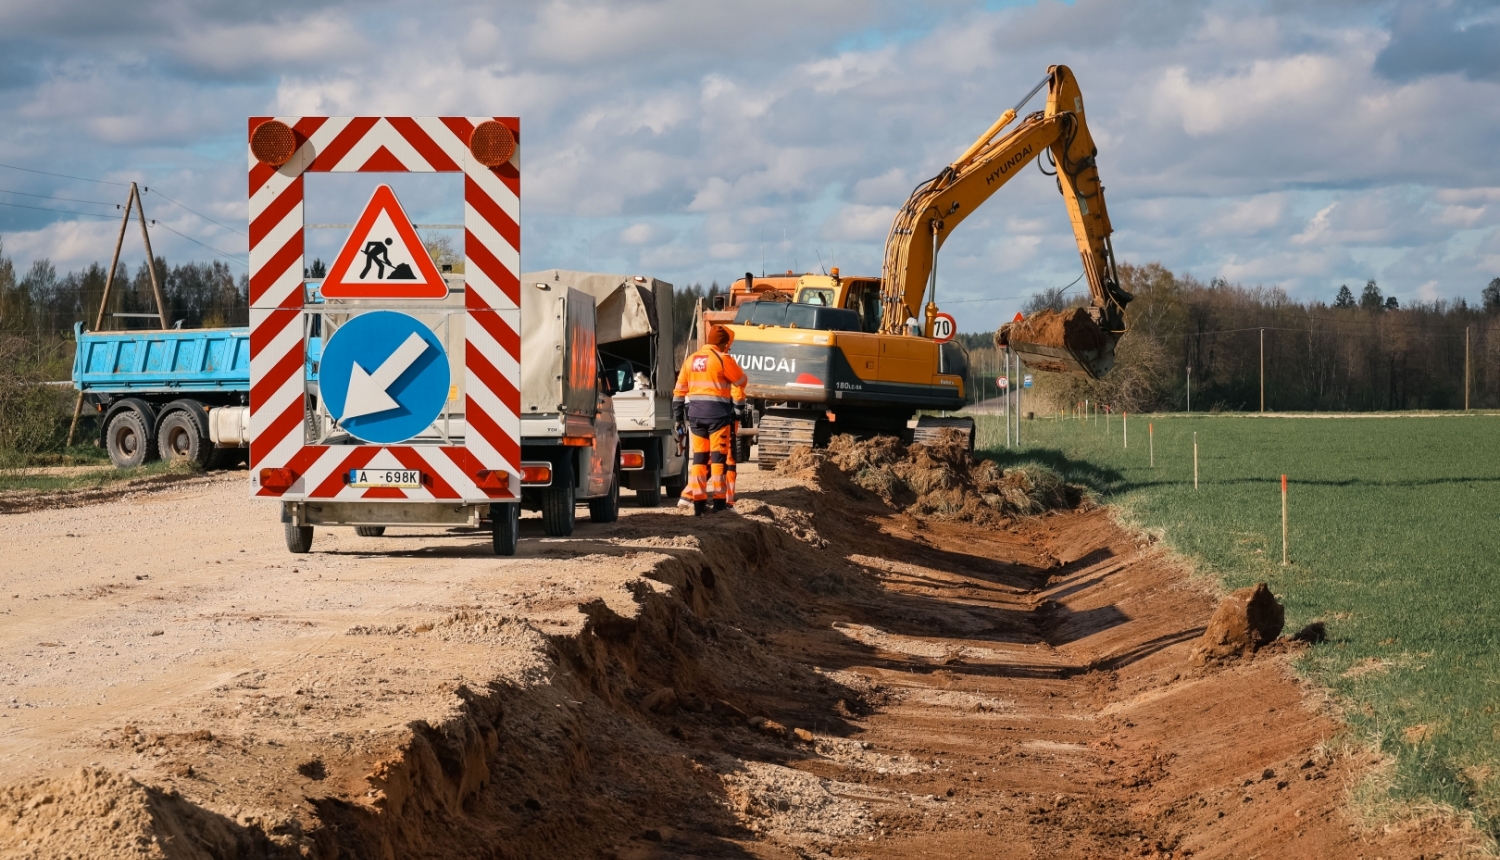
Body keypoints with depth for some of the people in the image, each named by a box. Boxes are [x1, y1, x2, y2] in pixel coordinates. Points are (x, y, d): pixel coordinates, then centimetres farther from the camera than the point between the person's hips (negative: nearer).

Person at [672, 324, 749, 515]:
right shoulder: (723, 359, -6)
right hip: (718, 412, -5)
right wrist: (741, 408, 9)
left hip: (695, 412, 5)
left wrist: (678, 416, 18)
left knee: (699, 457, 9)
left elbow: (680, 390, 14)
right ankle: (719, 501, -5)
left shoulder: (691, 360, 12)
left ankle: (698, 501, 8)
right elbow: (740, 383, -4)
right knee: (719, 457, -2)